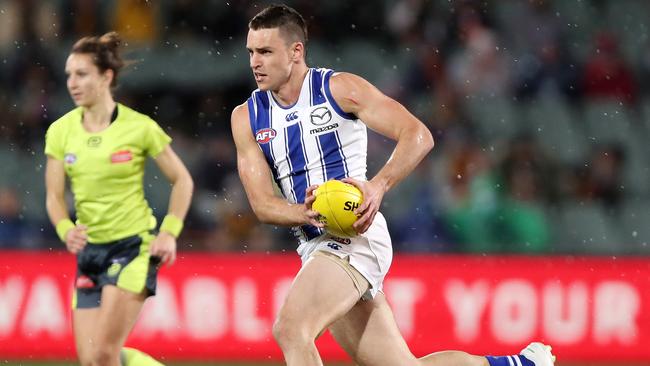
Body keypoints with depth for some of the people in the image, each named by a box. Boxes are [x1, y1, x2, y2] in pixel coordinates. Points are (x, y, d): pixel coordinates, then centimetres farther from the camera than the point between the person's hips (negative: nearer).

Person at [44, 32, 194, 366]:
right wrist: (66, 230, -15)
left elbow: (182, 180, 1)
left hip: (133, 247, -5)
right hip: (89, 250, 5)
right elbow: (54, 197, 5)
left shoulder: (139, 128, -10)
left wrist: (169, 232, -9)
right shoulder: (60, 132, 1)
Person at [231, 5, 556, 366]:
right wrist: (305, 214, -20)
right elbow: (262, 202, 2)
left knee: (290, 329, -26)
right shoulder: (246, 118, 8)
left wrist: (378, 186, -27)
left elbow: (418, 136, -11)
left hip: (355, 237, -6)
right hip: (316, 249, 6)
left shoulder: (338, 88, -5)